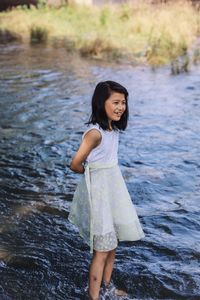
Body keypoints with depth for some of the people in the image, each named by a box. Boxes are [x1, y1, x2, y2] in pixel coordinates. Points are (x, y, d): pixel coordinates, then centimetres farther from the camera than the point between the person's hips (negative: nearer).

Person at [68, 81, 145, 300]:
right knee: (102, 249, 2)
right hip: (99, 192, -8)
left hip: (114, 189, 8)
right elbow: (75, 165, -19)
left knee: (112, 244, 19)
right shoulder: (95, 133, -23)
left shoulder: (113, 129, 3)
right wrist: (91, 173, -1)